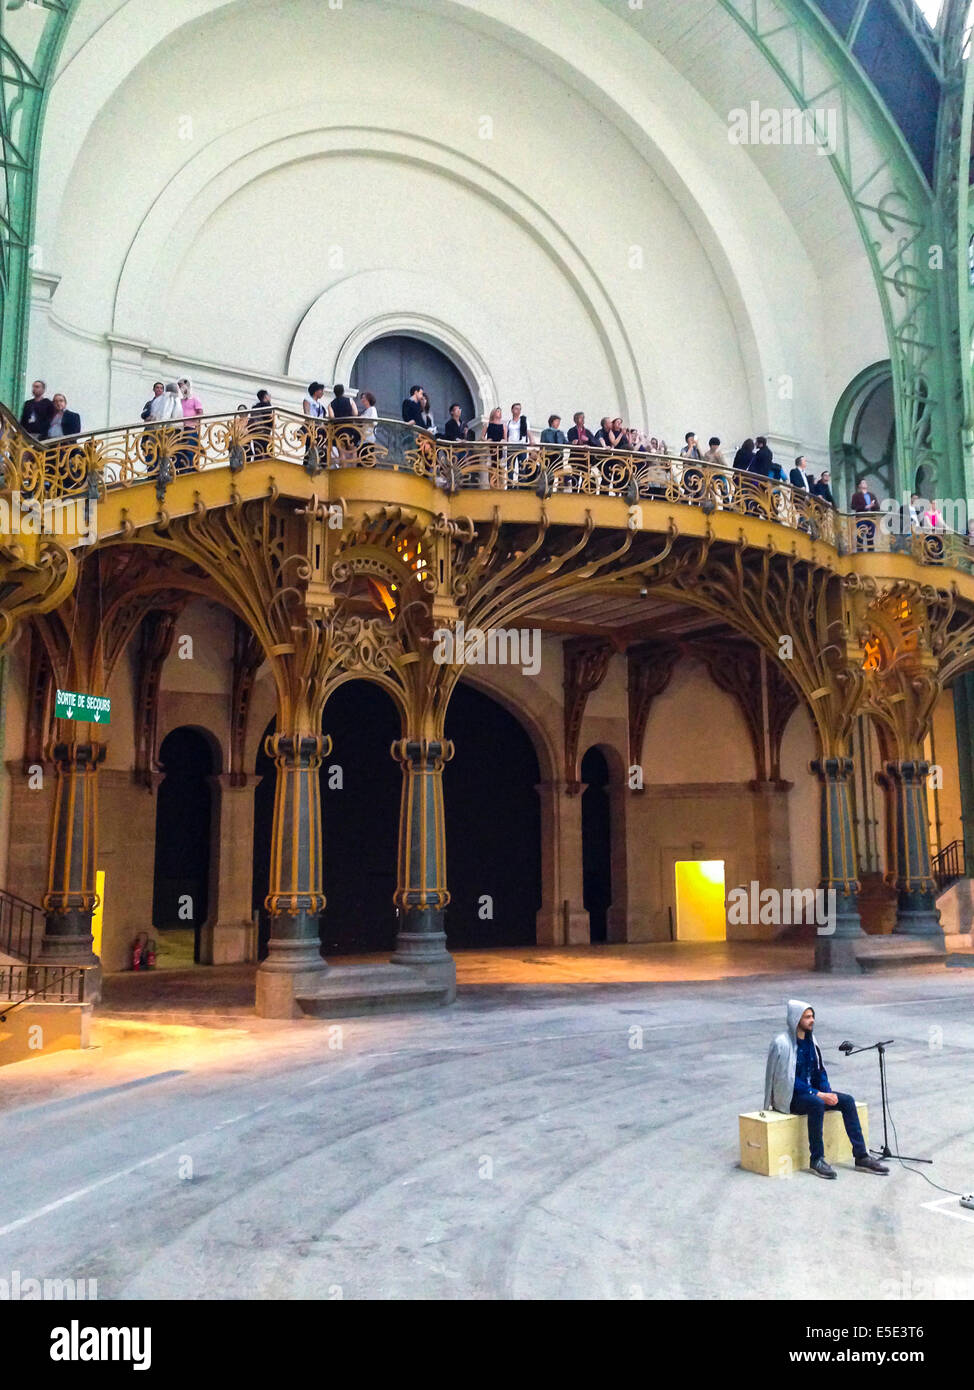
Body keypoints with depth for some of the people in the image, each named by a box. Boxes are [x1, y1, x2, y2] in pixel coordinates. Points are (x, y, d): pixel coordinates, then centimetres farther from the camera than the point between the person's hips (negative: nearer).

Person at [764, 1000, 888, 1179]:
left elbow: (819, 1070, 13)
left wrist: (828, 1092, -6)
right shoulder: (782, 1044, -16)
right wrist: (818, 1094, -22)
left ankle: (861, 1156, -10)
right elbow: (789, 1079, -20)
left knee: (847, 1101, -11)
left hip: (811, 1092, 8)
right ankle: (817, 1159, -24)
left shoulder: (810, 1040, 9)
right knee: (816, 1104, -36)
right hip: (790, 1097, -8)